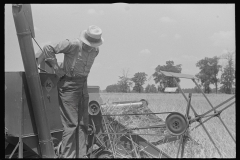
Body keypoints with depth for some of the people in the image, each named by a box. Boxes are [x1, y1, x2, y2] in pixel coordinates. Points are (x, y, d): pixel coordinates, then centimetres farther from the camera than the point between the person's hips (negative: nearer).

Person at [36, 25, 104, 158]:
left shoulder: (95, 50, 2)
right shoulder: (72, 45, -19)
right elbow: (48, 49, -15)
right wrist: (56, 68, -13)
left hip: (83, 85, 7)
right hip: (68, 86, -7)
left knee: (83, 124, 9)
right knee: (71, 124, -7)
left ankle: (81, 155, 18)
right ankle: (67, 155, 3)